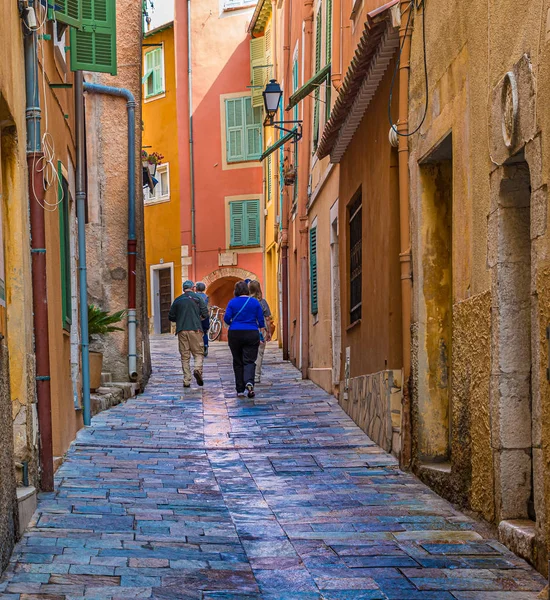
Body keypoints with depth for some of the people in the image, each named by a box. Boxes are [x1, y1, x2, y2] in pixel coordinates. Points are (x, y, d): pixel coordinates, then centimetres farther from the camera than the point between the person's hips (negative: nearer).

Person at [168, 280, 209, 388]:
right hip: (195, 329, -2)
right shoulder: (197, 298, 2)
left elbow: (171, 317, 12)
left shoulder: (177, 300, 10)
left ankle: (186, 380, 1)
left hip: (182, 330, 2)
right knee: (198, 353, 5)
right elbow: (205, 314, -3)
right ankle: (198, 369, -23)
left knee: (185, 356, 5)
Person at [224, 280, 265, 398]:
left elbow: (226, 318, -6)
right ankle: (249, 382, -28)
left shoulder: (232, 302, -2)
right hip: (251, 334, 0)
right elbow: (261, 319, 2)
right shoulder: (254, 302, 1)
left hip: (235, 334, 0)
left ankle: (240, 390, 9)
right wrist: (262, 328, 20)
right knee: (249, 360, -1)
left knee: (238, 362, 9)